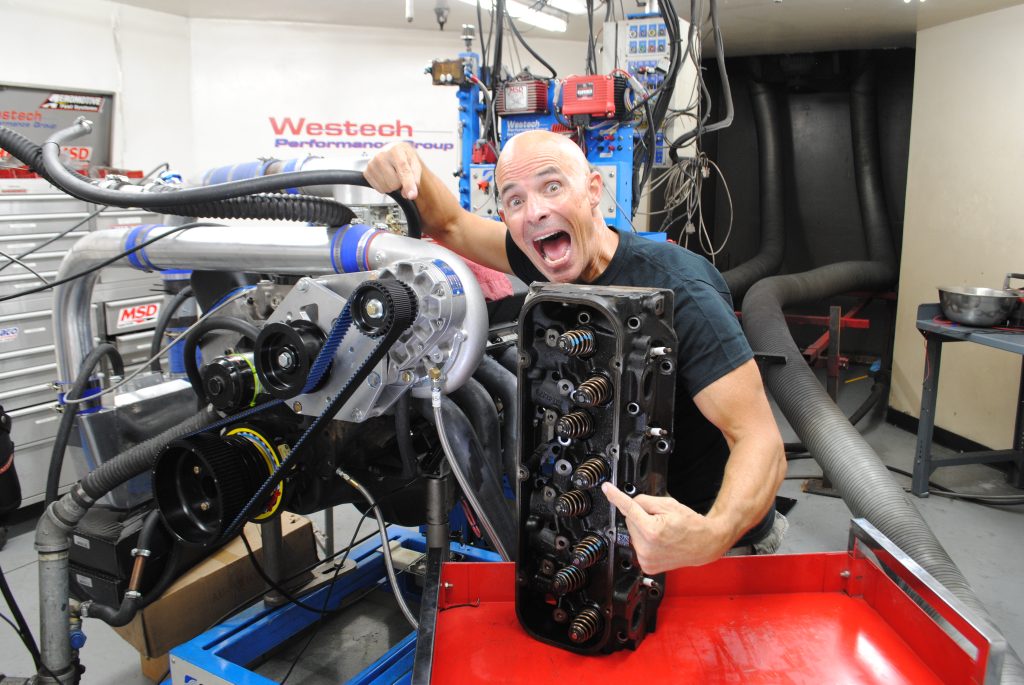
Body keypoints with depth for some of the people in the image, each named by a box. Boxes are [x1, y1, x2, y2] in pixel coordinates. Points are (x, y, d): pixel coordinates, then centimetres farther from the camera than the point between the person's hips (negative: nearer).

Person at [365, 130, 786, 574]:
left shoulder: (679, 292, -27)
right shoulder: (553, 263, -7)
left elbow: (760, 438, -31)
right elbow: (450, 224, 5)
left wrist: (714, 535, -51)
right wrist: (409, 168, -17)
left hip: (710, 517, -6)